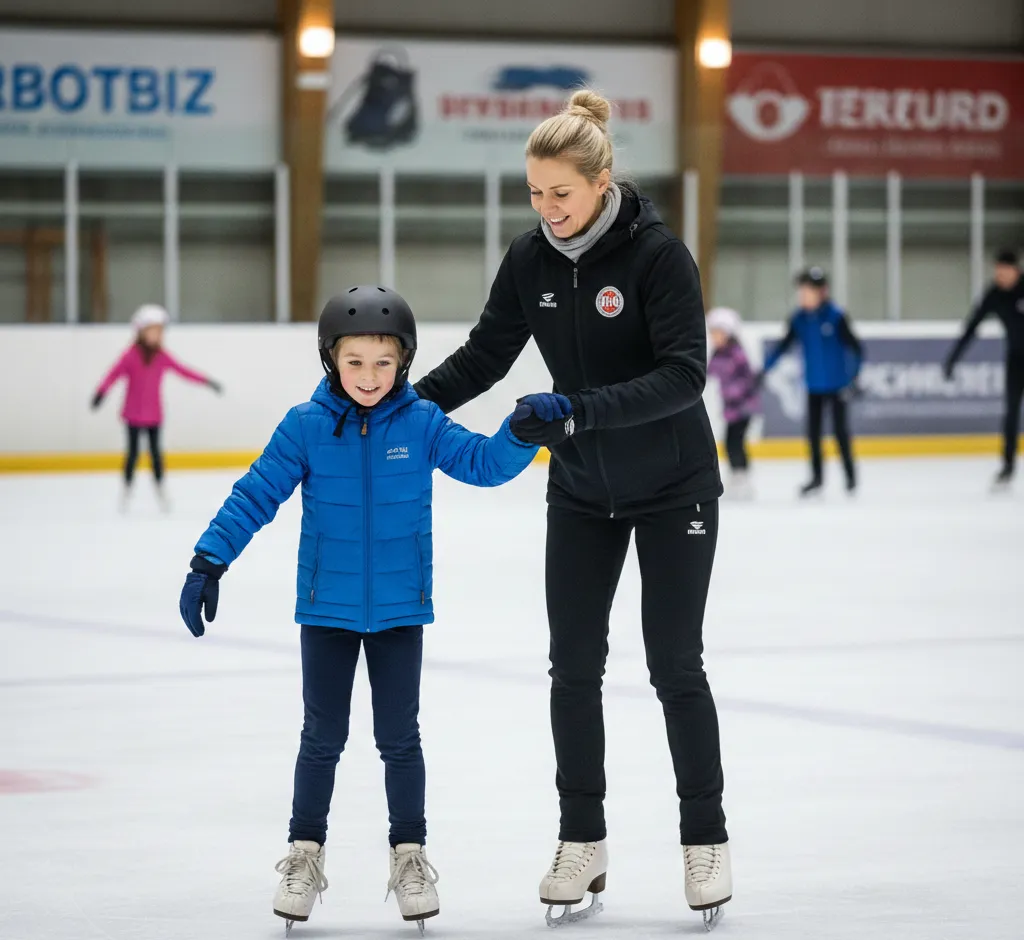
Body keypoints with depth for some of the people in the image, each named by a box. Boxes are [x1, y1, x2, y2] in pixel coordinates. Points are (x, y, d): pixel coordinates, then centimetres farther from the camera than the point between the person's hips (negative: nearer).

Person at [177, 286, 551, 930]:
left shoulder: (421, 424, -7)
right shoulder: (306, 427, -9)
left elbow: (484, 463, -12)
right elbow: (255, 496, -7)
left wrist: (524, 430, -31)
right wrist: (210, 561, -13)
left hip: (400, 608, 0)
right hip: (327, 607, 0)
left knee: (399, 738, 8)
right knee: (323, 738, 8)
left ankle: (410, 854, 21)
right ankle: (305, 853, 22)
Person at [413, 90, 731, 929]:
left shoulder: (657, 253, -21)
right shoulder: (531, 260, -5)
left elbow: (684, 373, -27)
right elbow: (485, 356, 3)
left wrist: (582, 410, -37)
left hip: (672, 489, -5)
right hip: (582, 495, 5)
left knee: (675, 665, -1)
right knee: (574, 665, 3)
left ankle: (706, 842, 11)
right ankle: (583, 842, 13)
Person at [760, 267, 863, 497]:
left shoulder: (836, 317, -16)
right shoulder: (799, 319, -3)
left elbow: (855, 348, -14)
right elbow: (783, 346, 5)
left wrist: (853, 379, -22)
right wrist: (764, 371, 0)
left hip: (836, 383, -4)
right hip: (814, 385, 4)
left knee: (840, 428, 3)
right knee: (813, 429, 8)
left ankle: (850, 475, 17)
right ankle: (817, 476, 20)